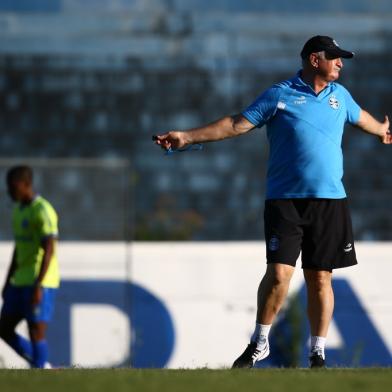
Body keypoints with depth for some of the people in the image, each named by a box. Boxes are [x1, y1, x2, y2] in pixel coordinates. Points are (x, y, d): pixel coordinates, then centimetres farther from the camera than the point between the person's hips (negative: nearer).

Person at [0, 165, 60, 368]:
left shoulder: (43, 211, -15)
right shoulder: (19, 209, 14)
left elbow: (49, 250, -21)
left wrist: (37, 286, -26)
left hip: (40, 283, -9)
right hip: (20, 282, 9)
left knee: (36, 333, -9)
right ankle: (43, 368, 16)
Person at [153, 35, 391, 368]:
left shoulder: (339, 95, 13)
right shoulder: (280, 95, -1)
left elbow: (361, 117, 35)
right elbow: (238, 124, -2)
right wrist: (187, 137, -8)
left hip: (330, 200, 4)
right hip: (285, 200, -4)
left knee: (320, 278, 3)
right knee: (279, 273, -12)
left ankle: (318, 353, 11)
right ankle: (259, 343, 6)